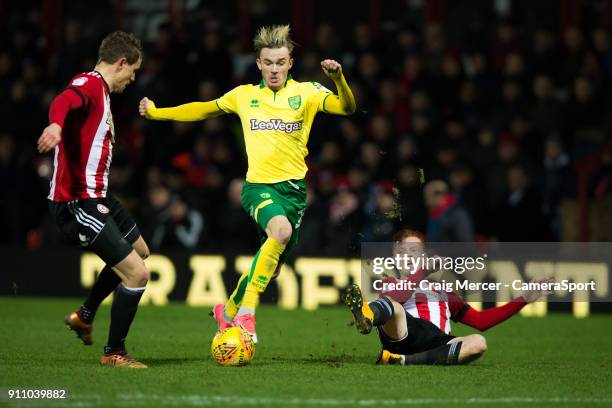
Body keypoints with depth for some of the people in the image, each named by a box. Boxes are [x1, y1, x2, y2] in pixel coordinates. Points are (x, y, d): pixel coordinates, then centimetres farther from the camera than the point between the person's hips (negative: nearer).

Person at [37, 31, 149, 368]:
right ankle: (114, 353, 3)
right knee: (136, 274, -12)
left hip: (95, 197, 11)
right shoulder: (88, 85, -15)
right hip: (78, 204, -11)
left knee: (139, 249, 29)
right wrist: (56, 125, -58)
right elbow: (63, 101, -38)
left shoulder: (101, 91, 16)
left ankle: (84, 316, 37)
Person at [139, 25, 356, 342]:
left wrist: (338, 79, -33)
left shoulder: (306, 93, 2)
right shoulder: (244, 95, 7)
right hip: (258, 185, -2)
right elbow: (205, 110, 21)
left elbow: (347, 107, -13)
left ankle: (228, 312, 36)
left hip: (294, 188, 2)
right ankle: (247, 310, -29)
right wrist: (156, 113, 19)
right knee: (282, 229, -34)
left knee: (270, 270, 7)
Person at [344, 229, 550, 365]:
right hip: (402, 335, -2)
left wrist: (523, 300, 27)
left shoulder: (442, 290, 40)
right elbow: (393, 300, 3)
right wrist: (425, 271, -3)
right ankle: (367, 316, -76)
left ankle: (404, 360, -44)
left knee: (478, 342, -29)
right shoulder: (391, 283, 31)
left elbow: (480, 321, 31)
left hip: (437, 341, 3)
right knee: (394, 309, -35)